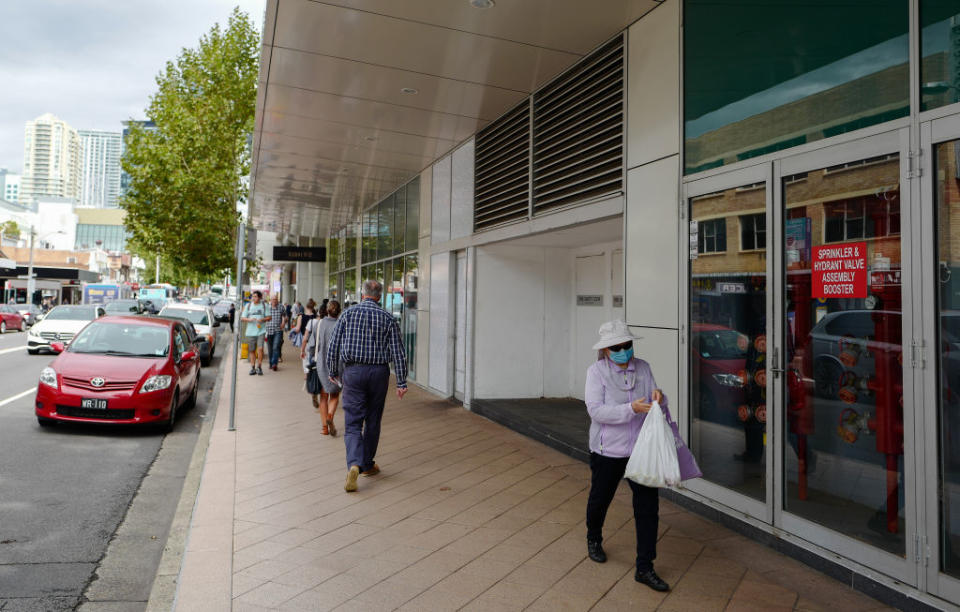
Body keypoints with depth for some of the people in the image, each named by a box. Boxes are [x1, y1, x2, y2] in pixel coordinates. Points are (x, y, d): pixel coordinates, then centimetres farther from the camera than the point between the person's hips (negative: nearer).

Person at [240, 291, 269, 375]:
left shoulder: (264, 305, 6)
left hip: (261, 331, -2)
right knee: (252, 350, 5)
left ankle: (259, 367, -1)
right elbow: (242, 318, 7)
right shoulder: (248, 305, 9)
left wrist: (262, 319, -13)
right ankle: (253, 367, 14)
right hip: (250, 331, 2)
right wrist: (249, 319, -13)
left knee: (260, 348, -13)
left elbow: (269, 317, 7)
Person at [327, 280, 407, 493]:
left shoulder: (348, 314, 1)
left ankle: (354, 464, -20)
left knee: (352, 423, 1)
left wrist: (333, 373, 13)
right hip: (379, 372, 1)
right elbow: (398, 352, -3)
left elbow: (333, 347, 0)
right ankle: (367, 464, 27)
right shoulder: (388, 318, 1)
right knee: (373, 421, 15)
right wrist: (401, 383, 0)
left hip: (353, 372, -1)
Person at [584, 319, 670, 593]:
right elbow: (596, 410, -20)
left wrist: (659, 398, -19)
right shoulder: (597, 371, -10)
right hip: (607, 450, -3)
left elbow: (656, 406, 5)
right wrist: (631, 409, -29)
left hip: (641, 449, 3)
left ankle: (644, 568, 13)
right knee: (600, 498, 16)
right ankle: (594, 540, 47)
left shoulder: (643, 368, 2)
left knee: (648, 504, 0)